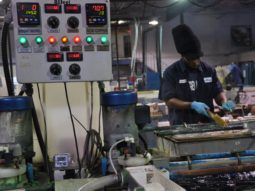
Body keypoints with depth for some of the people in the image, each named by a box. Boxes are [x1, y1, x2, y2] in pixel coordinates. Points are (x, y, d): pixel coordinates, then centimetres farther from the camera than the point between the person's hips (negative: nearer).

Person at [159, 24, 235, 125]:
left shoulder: (209, 70, 7)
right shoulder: (171, 72, -4)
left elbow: (218, 92, 12)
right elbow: (169, 101, -9)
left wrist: (224, 103, -9)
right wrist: (192, 105, -20)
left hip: (207, 124, 3)